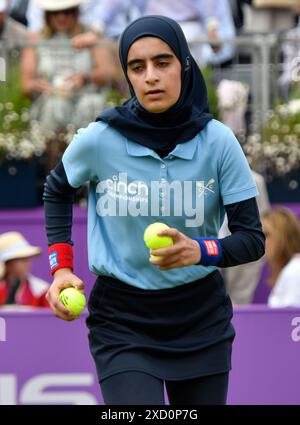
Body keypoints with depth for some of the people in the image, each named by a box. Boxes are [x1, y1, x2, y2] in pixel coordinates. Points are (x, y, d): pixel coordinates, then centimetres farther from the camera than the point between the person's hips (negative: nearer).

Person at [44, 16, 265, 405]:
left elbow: (252, 239, -7)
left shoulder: (218, 142, -8)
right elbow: (57, 190, 12)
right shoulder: (98, 140, -10)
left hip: (201, 320, 2)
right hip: (122, 323, -2)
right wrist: (61, 267, 2)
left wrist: (200, 251, -27)